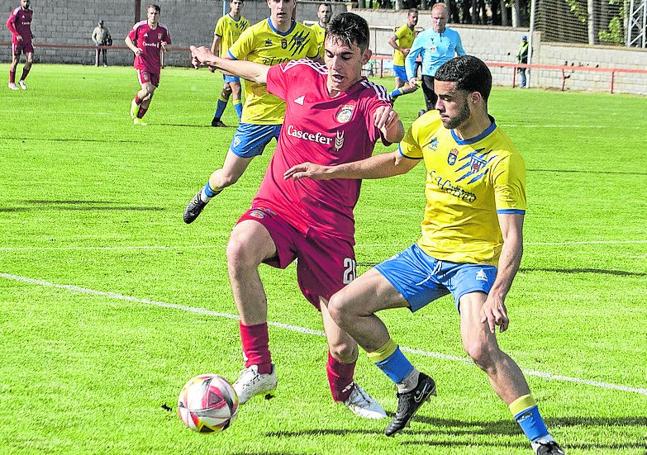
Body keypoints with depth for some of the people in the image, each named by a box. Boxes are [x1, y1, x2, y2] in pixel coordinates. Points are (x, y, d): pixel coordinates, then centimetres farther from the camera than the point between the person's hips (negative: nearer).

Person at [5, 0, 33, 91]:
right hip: (17, 40, -6)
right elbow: (8, 23, -16)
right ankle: (11, 83, 13)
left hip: (27, 41, 6)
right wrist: (17, 35, -20)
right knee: (15, 61, 0)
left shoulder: (30, 12, 11)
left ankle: (22, 81, 11)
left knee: (30, 61, -4)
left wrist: (30, 34, 12)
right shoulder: (17, 12, -11)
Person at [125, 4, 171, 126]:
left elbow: (168, 47, 15)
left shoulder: (163, 30, 4)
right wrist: (134, 49, -12)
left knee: (150, 94, 4)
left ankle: (138, 118, 17)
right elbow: (128, 39, 7)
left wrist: (165, 46, -10)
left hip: (155, 65, 4)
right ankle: (135, 103, 13)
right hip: (142, 63, -4)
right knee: (147, 89, -19)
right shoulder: (139, 26, -5)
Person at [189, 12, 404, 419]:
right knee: (240, 247, -35)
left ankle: (344, 388, 35)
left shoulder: (369, 99, -9)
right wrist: (215, 61, 41)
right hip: (277, 206, 2)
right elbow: (261, 73, 26)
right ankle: (259, 368, -22)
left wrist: (392, 123, -55)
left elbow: (397, 137, -31)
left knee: (343, 346, -5)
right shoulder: (302, 76, 3)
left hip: (330, 225, -2)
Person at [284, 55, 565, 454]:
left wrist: (496, 296, -41)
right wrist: (331, 171, 16)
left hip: (475, 262, -8)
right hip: (426, 253, 8)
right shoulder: (430, 127, -5)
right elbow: (399, 162, 18)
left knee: (481, 348, -32)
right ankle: (412, 384, 22)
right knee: (342, 308, 5)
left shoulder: (503, 160, -24)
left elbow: (512, 238, -26)